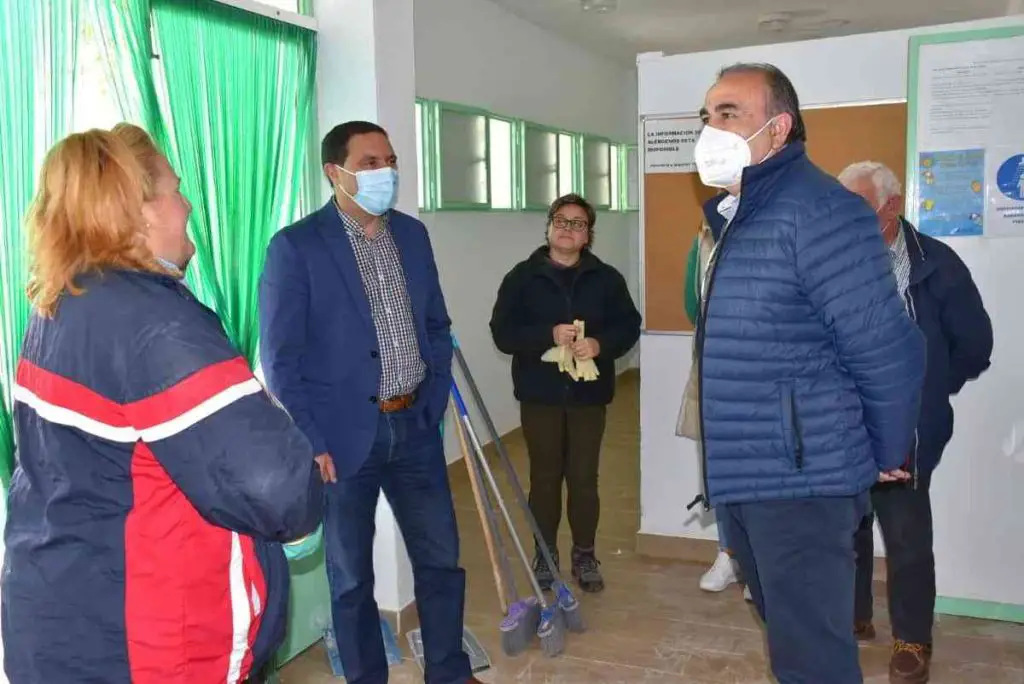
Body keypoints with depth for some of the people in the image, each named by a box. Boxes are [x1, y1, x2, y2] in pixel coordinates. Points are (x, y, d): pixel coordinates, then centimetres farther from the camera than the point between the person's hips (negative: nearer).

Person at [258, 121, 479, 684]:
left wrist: (432, 405, 7)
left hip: (414, 427, 5)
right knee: (351, 574, 11)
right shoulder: (296, 246, -10)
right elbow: (281, 356, -10)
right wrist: (310, 442, -12)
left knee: (440, 558, 14)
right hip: (343, 435, -4)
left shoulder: (412, 233, 7)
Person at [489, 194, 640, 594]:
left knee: (584, 477, 6)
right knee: (545, 477, 8)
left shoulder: (606, 278, 6)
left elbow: (629, 326, 4)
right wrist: (549, 336, -21)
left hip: (588, 394, 1)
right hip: (540, 394, -1)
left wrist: (600, 344, -17)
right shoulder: (522, 277, 0)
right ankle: (545, 556, 23)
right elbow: (502, 332, -7)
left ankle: (585, 556, 22)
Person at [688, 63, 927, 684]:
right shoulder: (739, 215, 13)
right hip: (745, 477, 9)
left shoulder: (817, 211, -18)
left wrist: (885, 455, -6)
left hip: (800, 479, -9)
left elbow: (887, 351, -19)